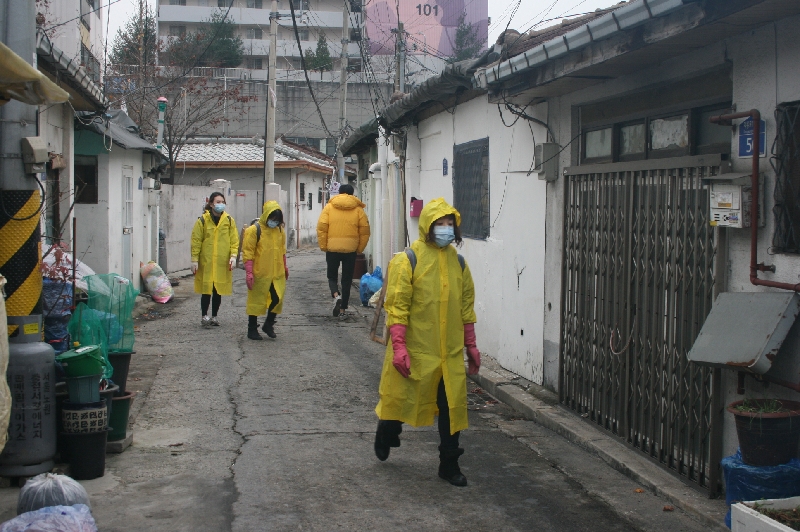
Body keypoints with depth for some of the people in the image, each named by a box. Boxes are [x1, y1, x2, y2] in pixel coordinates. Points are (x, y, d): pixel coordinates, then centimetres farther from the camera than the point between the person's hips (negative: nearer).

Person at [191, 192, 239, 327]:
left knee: (218, 291, 8)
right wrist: (194, 260, -4)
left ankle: (214, 316, 21)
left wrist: (233, 256, -8)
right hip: (206, 262, -2)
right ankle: (204, 316, 11)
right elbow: (196, 241, 0)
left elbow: (234, 240, 5)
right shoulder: (202, 220, -1)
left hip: (223, 263, 2)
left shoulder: (229, 220, 5)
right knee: (206, 291, -1)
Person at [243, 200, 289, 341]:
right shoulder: (254, 230, -11)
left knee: (277, 299, 4)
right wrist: (249, 272, -17)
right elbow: (247, 252, -12)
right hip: (260, 274, -5)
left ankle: (269, 325, 25)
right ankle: (252, 330, 17)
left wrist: (284, 267, 20)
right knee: (256, 301, 5)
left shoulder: (279, 230, 8)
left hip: (277, 273, 5)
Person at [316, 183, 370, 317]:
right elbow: (365, 231, 1)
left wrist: (323, 246, 4)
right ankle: (342, 309, 12)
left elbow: (321, 228, -5)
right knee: (347, 280, 10)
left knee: (332, 276, 15)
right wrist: (359, 249, 10)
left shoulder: (329, 207, 1)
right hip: (351, 249, 1)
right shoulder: (358, 209, 3)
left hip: (332, 248, -1)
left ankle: (336, 295, -12)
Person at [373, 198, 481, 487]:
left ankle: (449, 463, 18)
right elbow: (396, 306, -13)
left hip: (450, 352, 4)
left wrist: (471, 345, 13)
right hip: (415, 350, -4)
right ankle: (386, 435, 41)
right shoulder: (408, 260, -10)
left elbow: (466, 306, 13)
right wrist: (399, 346, -19)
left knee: (452, 404, 5)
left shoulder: (458, 262, 7)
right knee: (401, 398, 10)